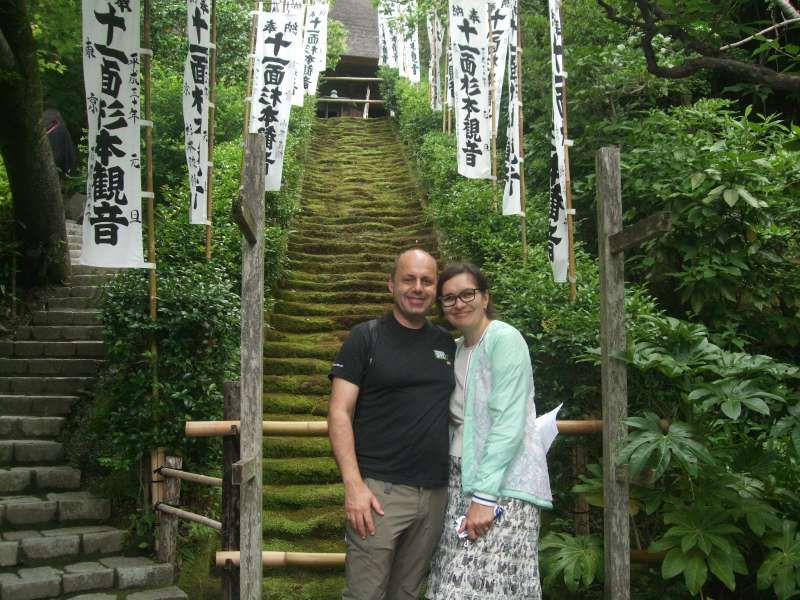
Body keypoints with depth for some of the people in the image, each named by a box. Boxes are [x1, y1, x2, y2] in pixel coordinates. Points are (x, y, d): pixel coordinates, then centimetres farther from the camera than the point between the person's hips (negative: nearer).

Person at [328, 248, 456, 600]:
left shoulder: (447, 344, 13)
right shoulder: (365, 337, 0)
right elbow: (339, 414, -6)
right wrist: (353, 485, -16)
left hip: (435, 493, 5)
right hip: (380, 490, -4)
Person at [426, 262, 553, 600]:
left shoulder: (504, 339, -9)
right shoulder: (457, 348, 14)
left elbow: (508, 423, -17)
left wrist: (484, 496, -21)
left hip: (501, 484, -7)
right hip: (460, 478, 7)